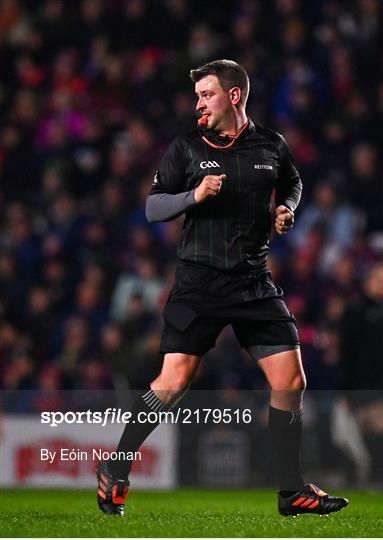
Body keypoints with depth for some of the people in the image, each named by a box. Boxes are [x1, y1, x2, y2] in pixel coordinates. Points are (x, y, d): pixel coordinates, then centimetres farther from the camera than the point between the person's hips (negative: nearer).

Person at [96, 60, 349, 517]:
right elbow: (153, 208, 0)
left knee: (290, 381, -3)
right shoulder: (187, 147, 0)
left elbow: (291, 183, 27)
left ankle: (292, 492, 9)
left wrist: (286, 207, 5)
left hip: (255, 282, 3)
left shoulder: (271, 146, 7)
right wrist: (195, 195, -17)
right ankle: (114, 473, 5)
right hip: (199, 281, -3)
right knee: (174, 380, -10)